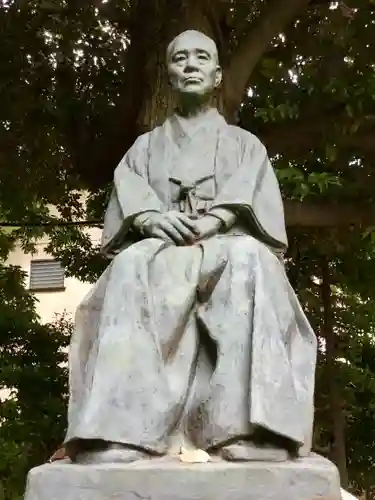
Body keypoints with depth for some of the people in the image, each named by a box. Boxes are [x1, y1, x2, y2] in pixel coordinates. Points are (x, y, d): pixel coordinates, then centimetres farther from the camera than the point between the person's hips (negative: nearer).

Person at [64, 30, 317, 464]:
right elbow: (127, 191, 7)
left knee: (250, 261, -40)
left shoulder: (245, 143, 24)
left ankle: (253, 429, -48)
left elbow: (250, 199, 4)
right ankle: (119, 432, -47)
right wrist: (150, 219, -18)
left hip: (227, 246, -1)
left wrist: (213, 222, -19)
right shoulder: (147, 146, 26)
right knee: (132, 268, -38)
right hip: (161, 248, 1)